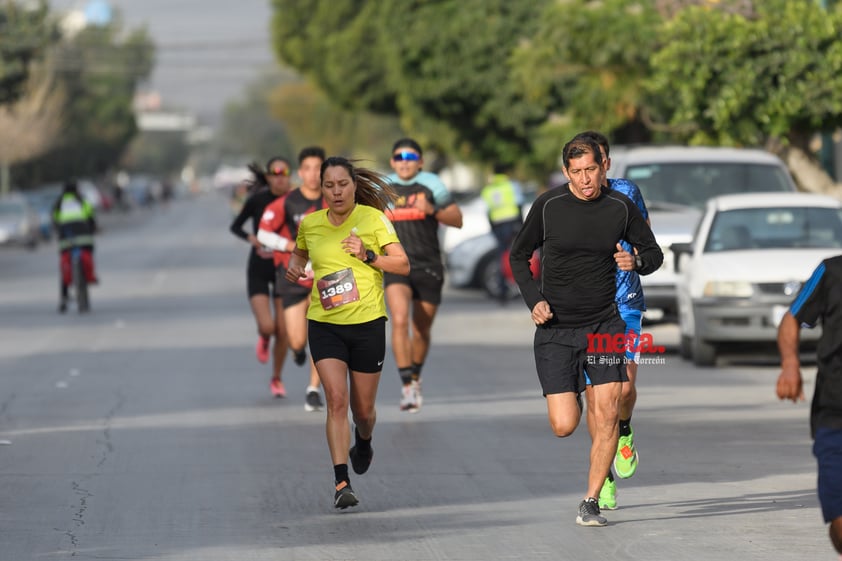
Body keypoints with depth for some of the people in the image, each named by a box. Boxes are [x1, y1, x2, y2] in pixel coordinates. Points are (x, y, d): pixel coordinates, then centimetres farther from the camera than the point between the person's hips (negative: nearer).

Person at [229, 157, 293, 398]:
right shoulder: (257, 200, -9)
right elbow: (235, 226, 3)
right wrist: (251, 238, -15)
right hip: (259, 269, -1)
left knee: (282, 331, 1)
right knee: (267, 326, -15)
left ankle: (276, 379, 22)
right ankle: (263, 340, 24)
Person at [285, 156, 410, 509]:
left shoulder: (373, 218, -4)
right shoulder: (309, 224, 3)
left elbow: (403, 265, -3)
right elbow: (299, 254, 24)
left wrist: (368, 256, -17)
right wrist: (294, 269, 2)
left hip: (368, 323, -1)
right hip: (324, 324, 1)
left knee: (363, 409, 10)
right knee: (336, 399, -17)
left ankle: (363, 442, 47)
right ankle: (341, 483, -19)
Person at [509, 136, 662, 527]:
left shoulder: (621, 207, -1)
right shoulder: (548, 206, -5)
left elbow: (654, 253, 11)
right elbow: (519, 255, 8)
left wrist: (636, 262, -13)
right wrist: (533, 301, -6)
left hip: (603, 323, 1)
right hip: (555, 329, -1)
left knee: (607, 411, -13)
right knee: (564, 426, -7)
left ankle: (591, 503, -1)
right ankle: (571, 395, 32)